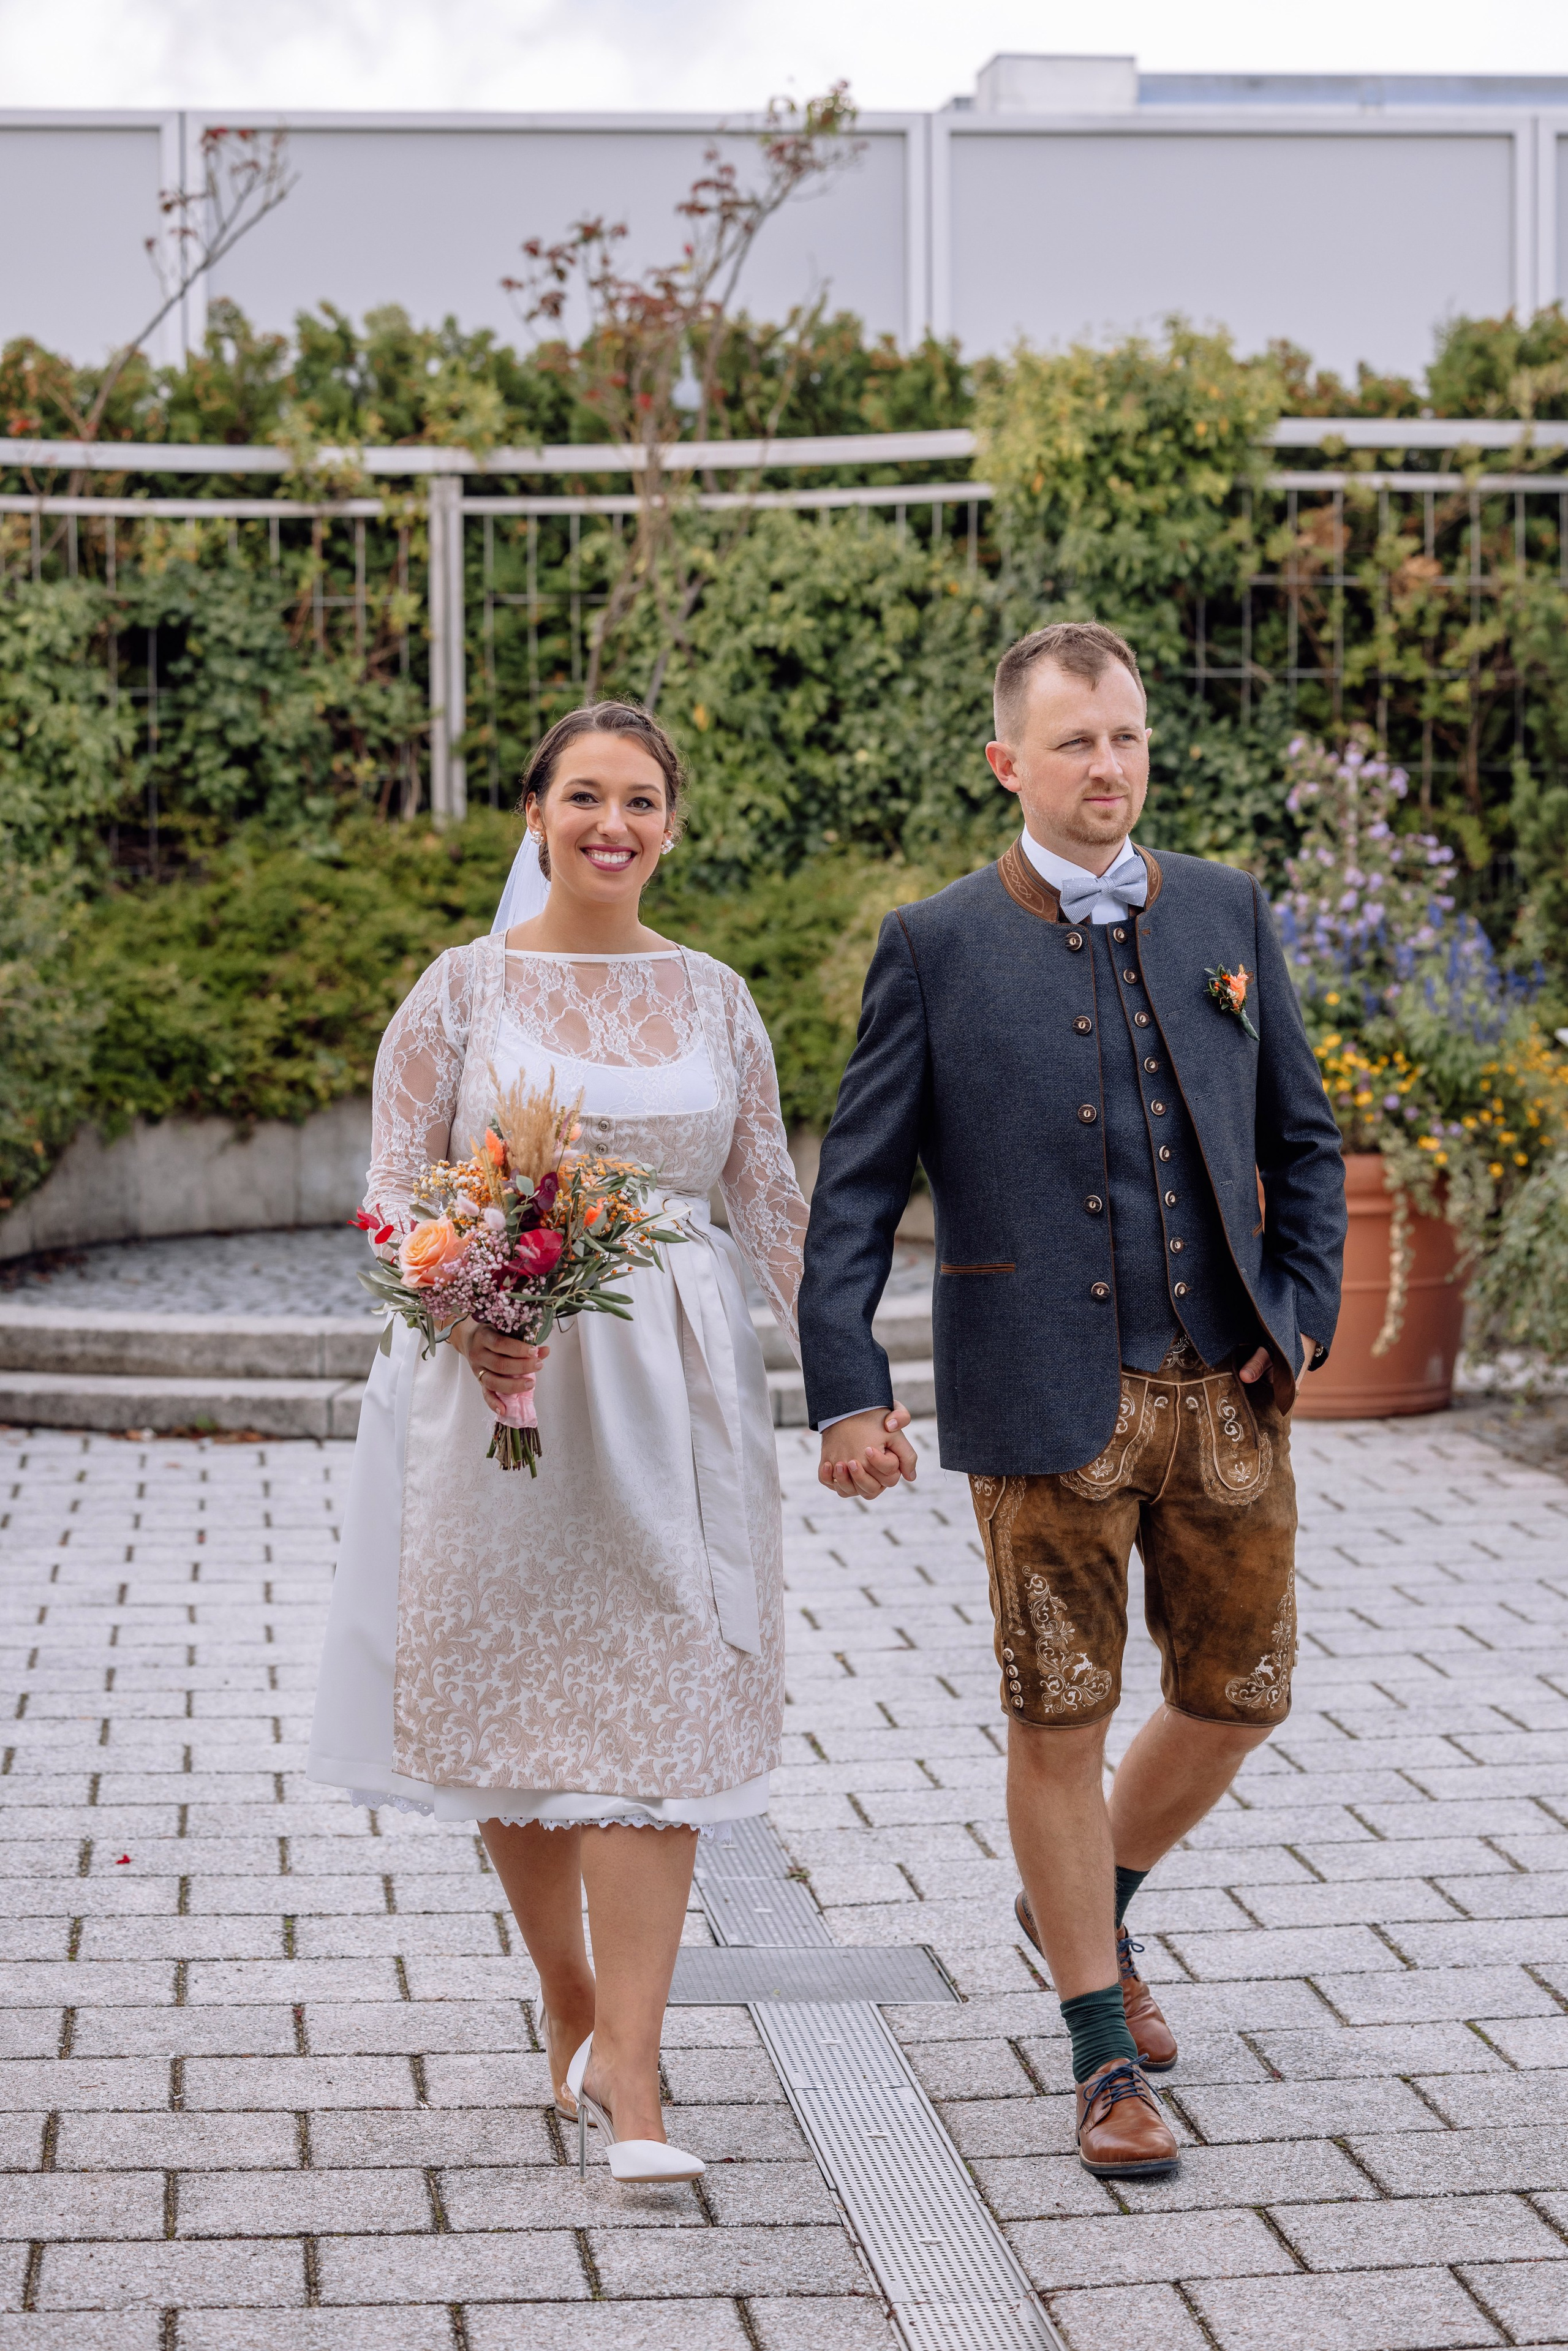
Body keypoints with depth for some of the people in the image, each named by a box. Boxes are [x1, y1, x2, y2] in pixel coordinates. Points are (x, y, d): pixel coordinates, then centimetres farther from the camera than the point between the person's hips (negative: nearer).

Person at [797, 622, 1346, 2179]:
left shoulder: (1225, 914, 9)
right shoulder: (937, 947, -1)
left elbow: (1301, 1136, 16)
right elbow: (855, 1189, -2)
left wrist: (1304, 1309, 3)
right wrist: (846, 1391, -10)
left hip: (1227, 1394, 4)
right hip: (1049, 1406, -4)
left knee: (1237, 1694, 11)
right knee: (1059, 1721, 2)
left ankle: (1086, 1904, 39)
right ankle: (1107, 2059, 17)